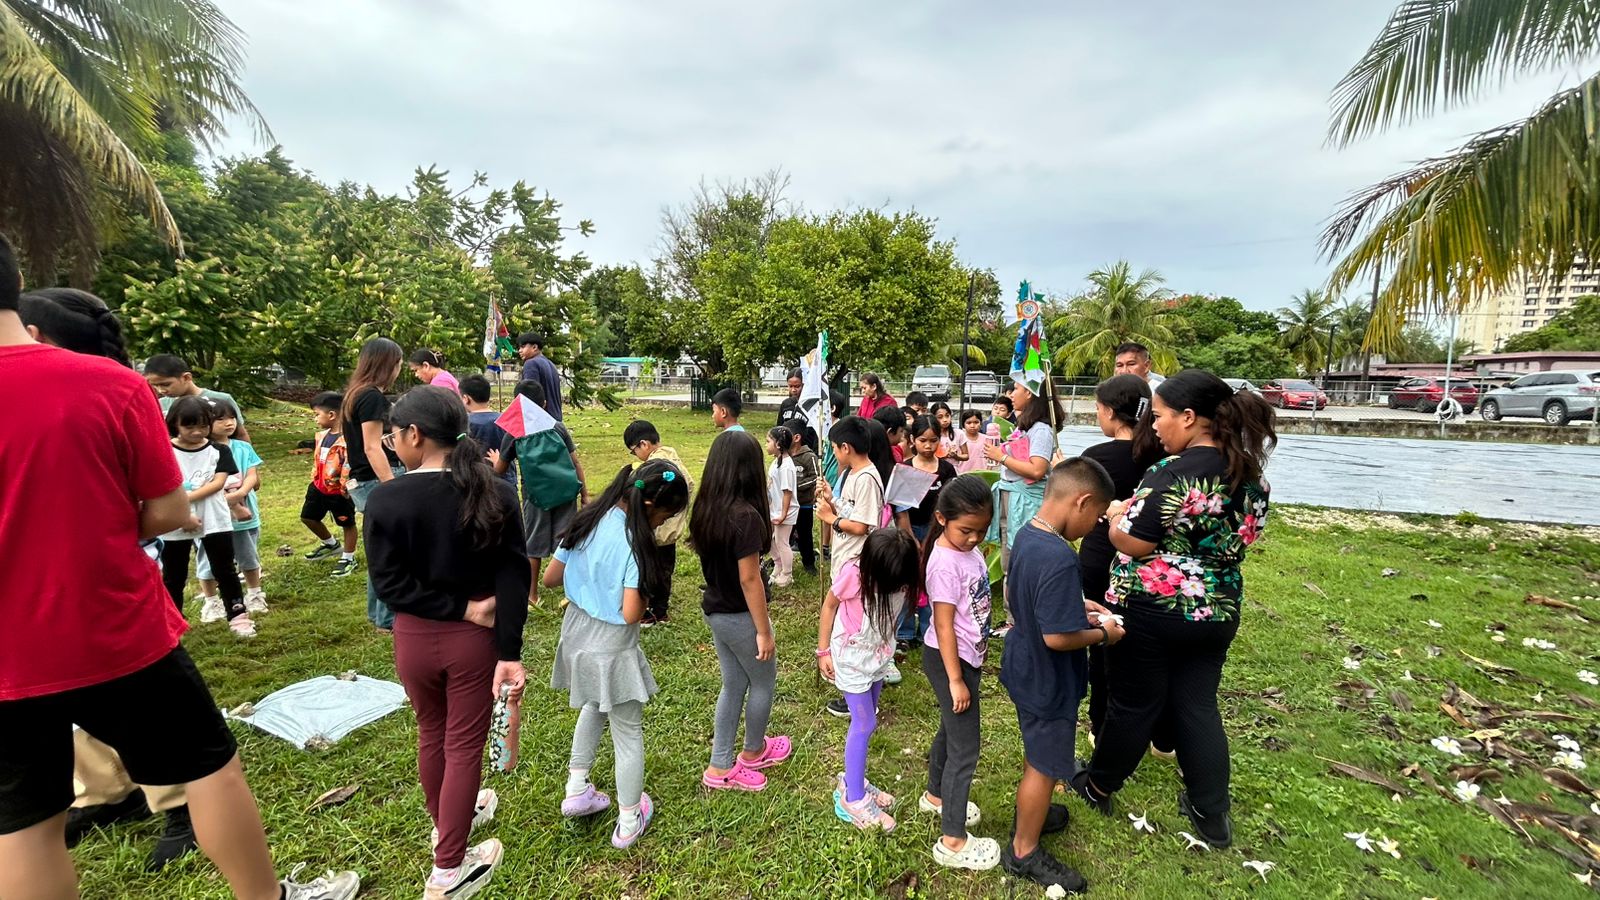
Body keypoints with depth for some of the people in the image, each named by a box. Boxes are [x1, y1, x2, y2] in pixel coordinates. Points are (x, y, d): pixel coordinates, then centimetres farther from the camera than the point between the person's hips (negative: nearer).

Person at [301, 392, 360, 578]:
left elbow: (350, 465, -26)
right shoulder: (321, 435, 4)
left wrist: (346, 488, -26)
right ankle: (331, 544, 42)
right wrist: (314, 479, 18)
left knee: (347, 524, 8)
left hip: (338, 491, -9)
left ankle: (348, 559, 22)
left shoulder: (347, 439, -26)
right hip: (319, 487, 9)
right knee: (308, 517, 21)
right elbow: (318, 459, 17)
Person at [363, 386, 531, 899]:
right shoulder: (495, 493, -13)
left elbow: (390, 584, -16)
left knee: (431, 734, 24)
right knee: (465, 745, 12)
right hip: (475, 638, -1)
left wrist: (462, 608, -14)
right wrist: (510, 654, -14)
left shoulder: (386, 499, -13)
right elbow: (512, 580, -16)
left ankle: (448, 821, 48)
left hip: (414, 637, 1)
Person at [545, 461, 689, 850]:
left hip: (576, 631, 7)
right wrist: (642, 594, -5)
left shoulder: (587, 521, -4)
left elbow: (550, 578, 3)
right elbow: (631, 614, -25)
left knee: (593, 705, 34)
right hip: (611, 647, -7)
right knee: (628, 734, 13)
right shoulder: (634, 541, -25)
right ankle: (629, 823, 28)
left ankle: (577, 790, 39)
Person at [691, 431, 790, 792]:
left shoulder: (706, 509, -4)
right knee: (763, 682, 18)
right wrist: (764, 631, -16)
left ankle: (720, 768, 30)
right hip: (740, 616, -7)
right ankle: (753, 752, 40)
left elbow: (713, 561, 4)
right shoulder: (746, 516, -27)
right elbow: (749, 579, -24)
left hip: (714, 610, 7)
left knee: (733, 684, 21)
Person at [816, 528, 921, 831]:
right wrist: (823, 651, -9)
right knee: (864, 724, 0)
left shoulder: (904, 575, -19)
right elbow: (829, 605, -15)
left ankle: (852, 780, 36)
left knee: (865, 721, 16)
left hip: (880, 655, 5)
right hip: (852, 657, -5)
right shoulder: (854, 574, -31)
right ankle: (853, 800, 17)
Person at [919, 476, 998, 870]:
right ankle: (952, 841, 15)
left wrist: (980, 648, 20)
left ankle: (935, 795, 47)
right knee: (965, 746, 1)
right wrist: (955, 679, -18)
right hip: (949, 659, -9)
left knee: (951, 730, 25)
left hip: (967, 655, 9)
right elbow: (944, 625, -23)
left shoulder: (969, 548, -1)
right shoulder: (945, 563, -26)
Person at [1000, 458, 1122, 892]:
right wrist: (1103, 633, -15)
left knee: (1037, 752, 29)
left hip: (1025, 669, 9)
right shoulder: (1060, 557, -33)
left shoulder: (1027, 533, -4)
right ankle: (1024, 852, 31)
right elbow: (1057, 637, -31)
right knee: (1046, 766, 12)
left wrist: (1077, 604, 6)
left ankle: (1029, 812, 51)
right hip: (1048, 681, -9)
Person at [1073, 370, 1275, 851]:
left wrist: (1116, 516, -2)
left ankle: (1098, 786, 32)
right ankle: (1211, 814, 30)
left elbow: (1132, 545, -21)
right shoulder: (1251, 473, 1)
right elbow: (1241, 536, 15)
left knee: (1134, 703, 10)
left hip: (1154, 611, -6)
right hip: (1218, 611, 7)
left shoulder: (1172, 474, -24)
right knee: (1198, 705, 19)